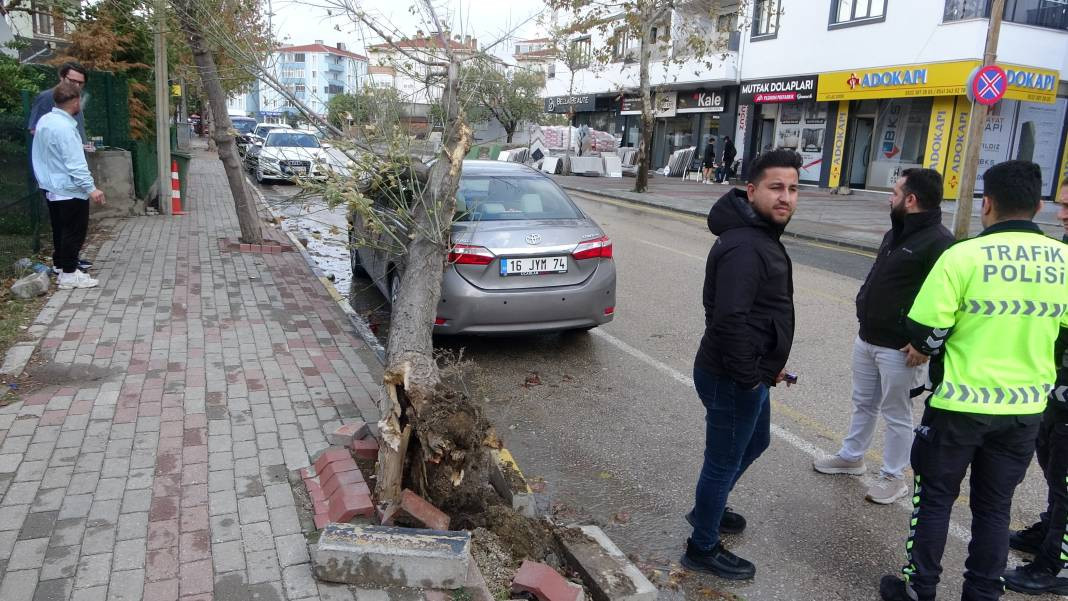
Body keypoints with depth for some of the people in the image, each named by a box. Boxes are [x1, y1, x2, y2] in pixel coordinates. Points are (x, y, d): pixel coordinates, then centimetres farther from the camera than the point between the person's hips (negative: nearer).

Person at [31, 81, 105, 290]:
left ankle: (62, 266, 26)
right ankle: (69, 274, 4)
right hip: (70, 190, -9)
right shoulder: (64, 127, -21)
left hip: (51, 187, 9)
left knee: (61, 231, 17)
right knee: (74, 232, -1)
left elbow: (44, 155, 17)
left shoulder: (44, 121, 8)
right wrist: (90, 188, -24)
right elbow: (75, 163, -25)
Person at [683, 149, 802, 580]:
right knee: (724, 460, 5)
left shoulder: (760, 235, 10)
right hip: (732, 380, -11)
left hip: (751, 373, 11)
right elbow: (729, 320, -32)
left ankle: (707, 509, 47)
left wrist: (768, 364, 16)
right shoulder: (743, 246, -25)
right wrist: (747, 376, -22)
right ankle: (703, 549, 25)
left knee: (755, 442, 28)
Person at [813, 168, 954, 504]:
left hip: (898, 348, -9)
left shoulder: (939, 242, -19)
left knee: (896, 414, 6)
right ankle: (851, 457, 38)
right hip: (866, 338, 9)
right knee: (863, 403, 22)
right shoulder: (896, 233, 11)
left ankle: (894, 478, 21)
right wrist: (864, 309, 14)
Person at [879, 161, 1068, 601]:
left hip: (960, 402, -4)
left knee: (935, 497, 12)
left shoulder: (963, 255, -17)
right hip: (1026, 407, 4)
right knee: (995, 505, 17)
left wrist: (921, 350, 6)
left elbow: (926, 330, -16)